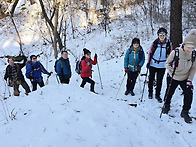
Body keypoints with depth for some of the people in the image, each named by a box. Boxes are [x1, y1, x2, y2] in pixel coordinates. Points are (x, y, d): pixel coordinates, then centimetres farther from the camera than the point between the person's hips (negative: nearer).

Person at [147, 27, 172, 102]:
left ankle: (157, 95, 21)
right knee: (151, 78, 13)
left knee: (159, 81, 5)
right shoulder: (155, 43, -7)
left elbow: (170, 55, 4)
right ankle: (150, 92, 33)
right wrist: (148, 62, 1)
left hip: (162, 66, 0)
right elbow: (150, 53, 3)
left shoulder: (168, 44, -6)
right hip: (153, 64, 0)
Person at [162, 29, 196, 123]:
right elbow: (167, 64, -10)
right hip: (173, 77, -2)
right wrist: (171, 66, -31)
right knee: (169, 93, 12)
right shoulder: (175, 52, -23)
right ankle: (166, 105, 43)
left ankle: (185, 112, 10)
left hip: (185, 78, 2)